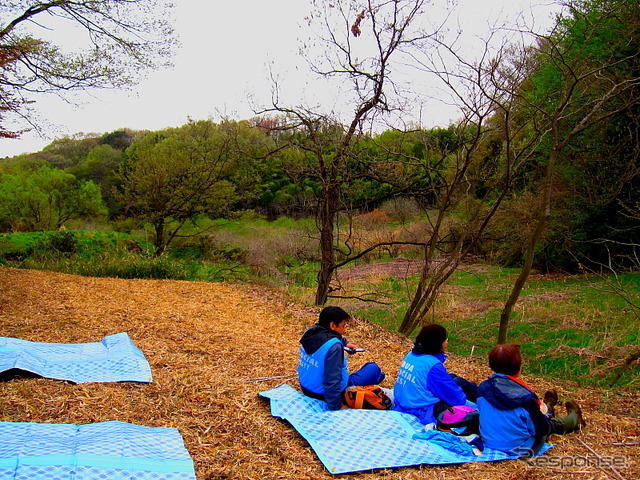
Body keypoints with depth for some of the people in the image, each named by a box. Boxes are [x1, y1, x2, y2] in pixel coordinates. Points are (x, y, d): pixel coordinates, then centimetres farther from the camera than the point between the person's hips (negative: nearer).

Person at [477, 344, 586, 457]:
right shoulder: (524, 396, -29)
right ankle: (574, 418, 55)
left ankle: (547, 409, 63)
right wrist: (543, 413, 4)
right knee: (553, 423, 23)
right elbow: (542, 428, -19)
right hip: (520, 449, -4)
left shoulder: (484, 388, -15)